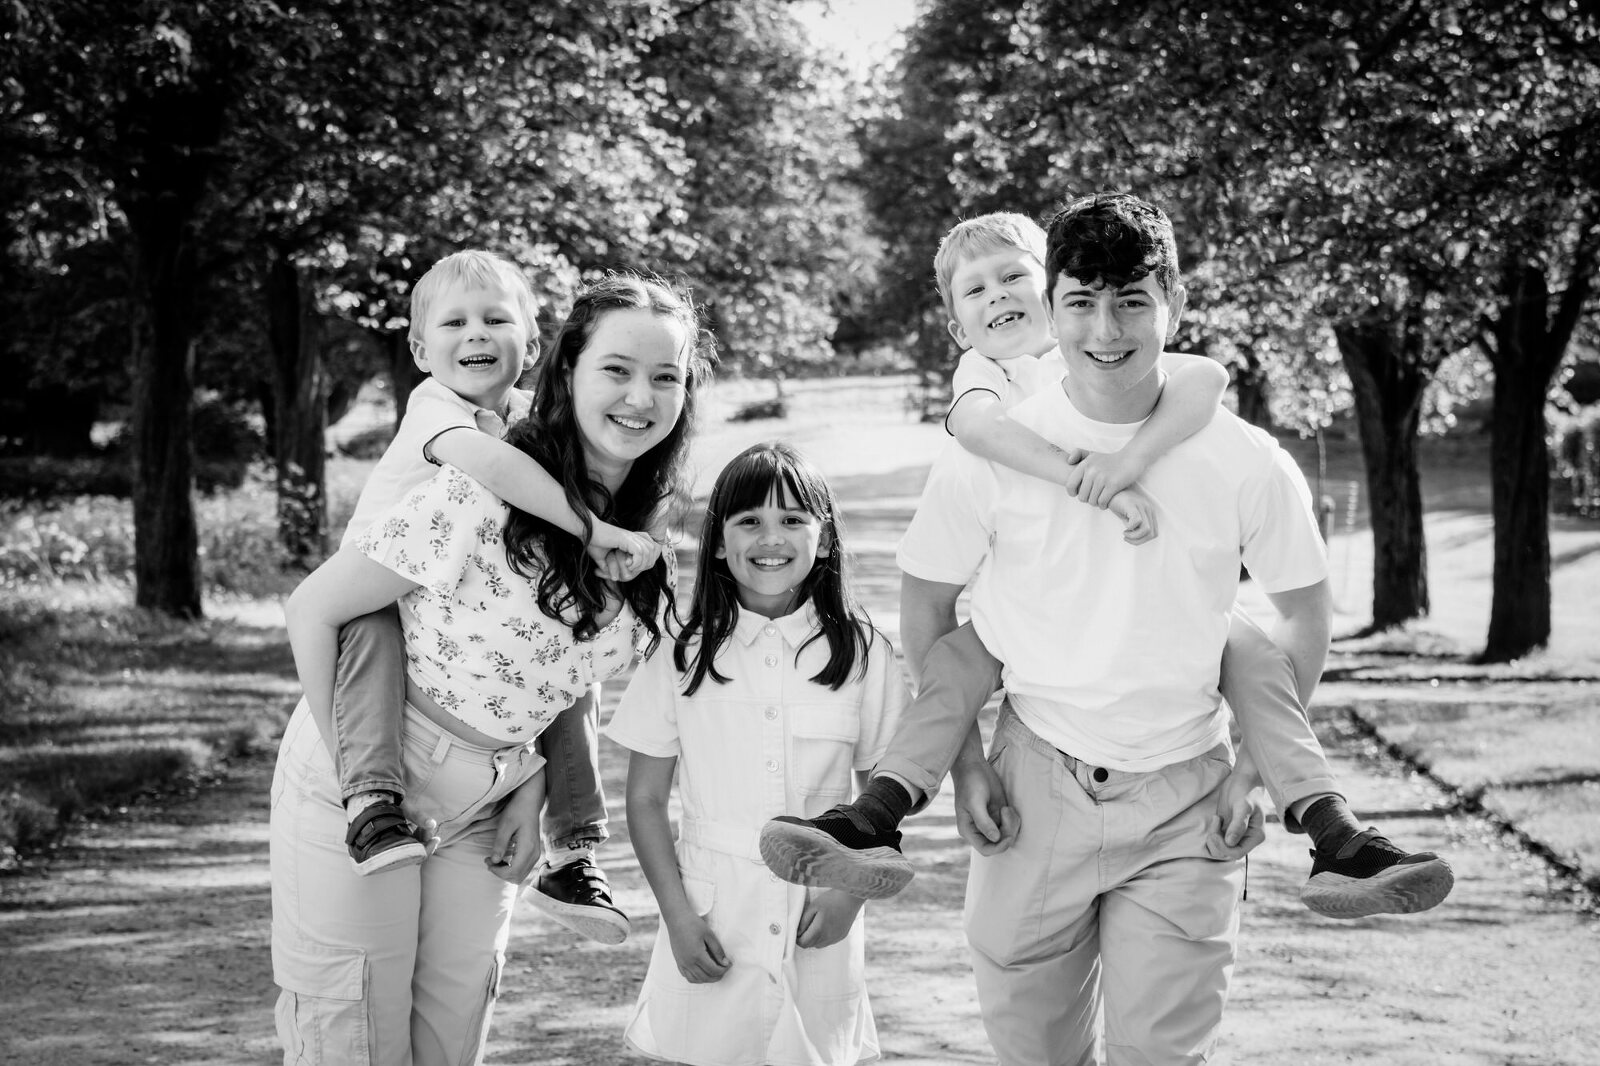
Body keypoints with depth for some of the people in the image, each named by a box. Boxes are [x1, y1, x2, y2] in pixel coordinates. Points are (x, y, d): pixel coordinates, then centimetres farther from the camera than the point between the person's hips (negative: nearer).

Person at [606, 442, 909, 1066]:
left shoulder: (862, 655, 0)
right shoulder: (684, 658, 0)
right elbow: (645, 800, 3)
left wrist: (852, 891, -8)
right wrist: (678, 916, -6)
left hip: (817, 922, 0)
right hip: (712, 916, 0)